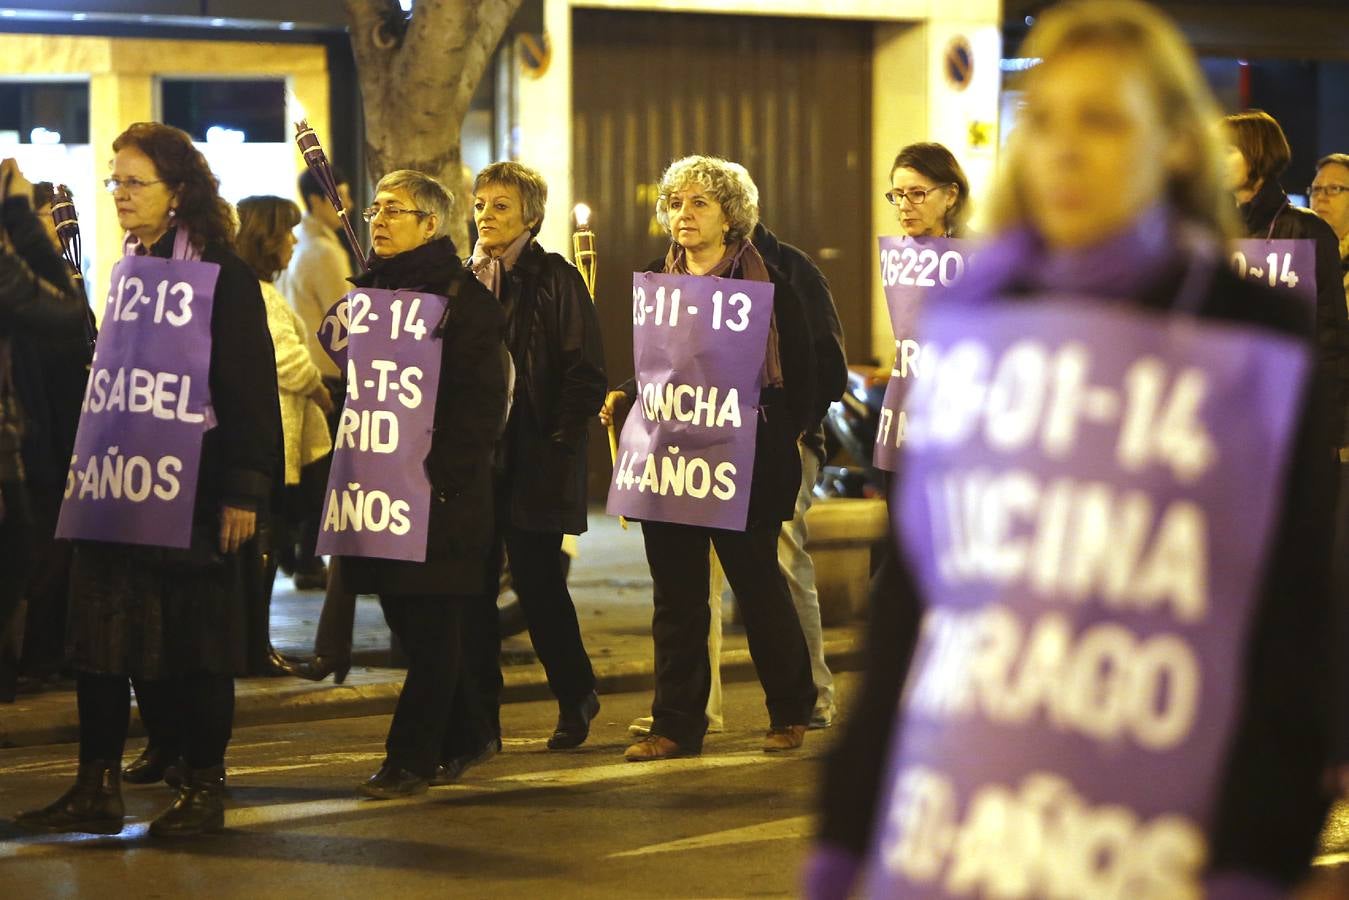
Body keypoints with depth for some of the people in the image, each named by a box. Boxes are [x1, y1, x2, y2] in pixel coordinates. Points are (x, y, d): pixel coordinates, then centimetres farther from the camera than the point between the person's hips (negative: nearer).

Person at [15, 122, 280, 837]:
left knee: (193, 637, 0)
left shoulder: (223, 275, -7)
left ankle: (204, 787, 10)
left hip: (192, 486, -7)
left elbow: (252, 388, -11)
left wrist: (244, 490, -15)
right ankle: (97, 786, 10)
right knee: (103, 630, 4)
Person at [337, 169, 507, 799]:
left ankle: (411, 756, -1)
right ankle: (456, 741, 20)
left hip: (440, 492, -7)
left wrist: (441, 475, -18)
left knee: (430, 628, -3)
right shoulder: (368, 290, 15)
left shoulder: (466, 298, -7)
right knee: (411, 624, 10)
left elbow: (482, 402, -12)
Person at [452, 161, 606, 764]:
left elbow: (586, 373, -6)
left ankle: (576, 697, 21)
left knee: (538, 584, -1)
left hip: (533, 465, -5)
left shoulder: (555, 279, -2)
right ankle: (479, 723, 8)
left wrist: (557, 439, -11)